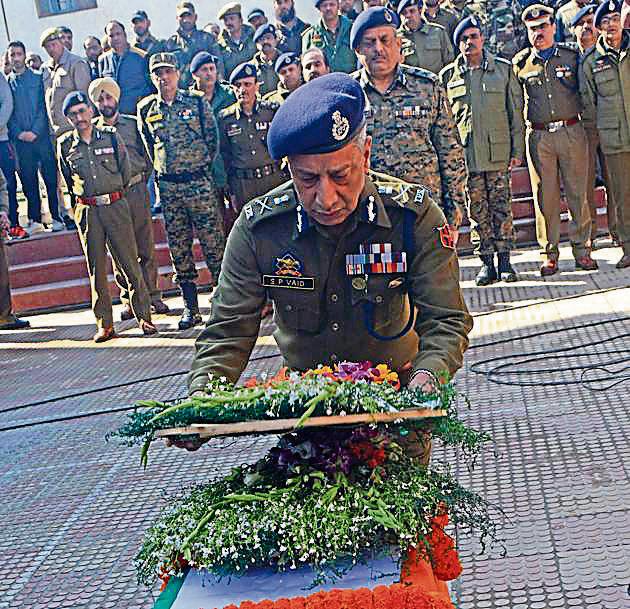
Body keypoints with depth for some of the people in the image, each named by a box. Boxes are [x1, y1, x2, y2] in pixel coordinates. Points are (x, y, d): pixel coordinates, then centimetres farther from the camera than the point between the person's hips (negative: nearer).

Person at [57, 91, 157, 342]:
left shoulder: (111, 136, 3)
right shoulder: (65, 145, 5)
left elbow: (126, 171, 9)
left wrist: (111, 195, 12)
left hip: (116, 205, -1)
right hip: (87, 212, 1)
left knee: (129, 262, -2)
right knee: (96, 268, 4)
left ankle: (144, 316, 5)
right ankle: (104, 324, 8)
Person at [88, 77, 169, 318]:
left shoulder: (132, 124, 7)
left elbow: (147, 156, 12)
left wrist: (141, 178, 4)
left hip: (136, 191, 0)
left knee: (146, 248, 3)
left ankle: (152, 296, 11)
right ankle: (129, 300, 11)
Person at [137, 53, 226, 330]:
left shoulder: (197, 101, 0)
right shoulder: (146, 108, 7)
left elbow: (212, 137, 6)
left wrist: (203, 166, 7)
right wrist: (160, 171, 14)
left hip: (199, 181, -3)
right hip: (168, 186, 3)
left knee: (213, 241, -3)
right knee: (178, 247, 6)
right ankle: (190, 307, 13)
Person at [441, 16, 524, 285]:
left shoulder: (503, 69, 6)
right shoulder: (448, 76, 6)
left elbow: (515, 111, 7)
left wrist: (517, 149, 1)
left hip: (499, 152, 0)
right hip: (466, 153, 0)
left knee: (501, 207, 3)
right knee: (477, 211, 4)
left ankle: (504, 260, 12)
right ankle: (486, 262, 11)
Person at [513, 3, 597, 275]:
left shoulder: (572, 56, 7)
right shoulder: (520, 63, 7)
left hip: (572, 132, 0)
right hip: (538, 137, 0)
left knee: (578, 193, 2)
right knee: (545, 196, 1)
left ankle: (582, 249, 11)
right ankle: (549, 253, 8)